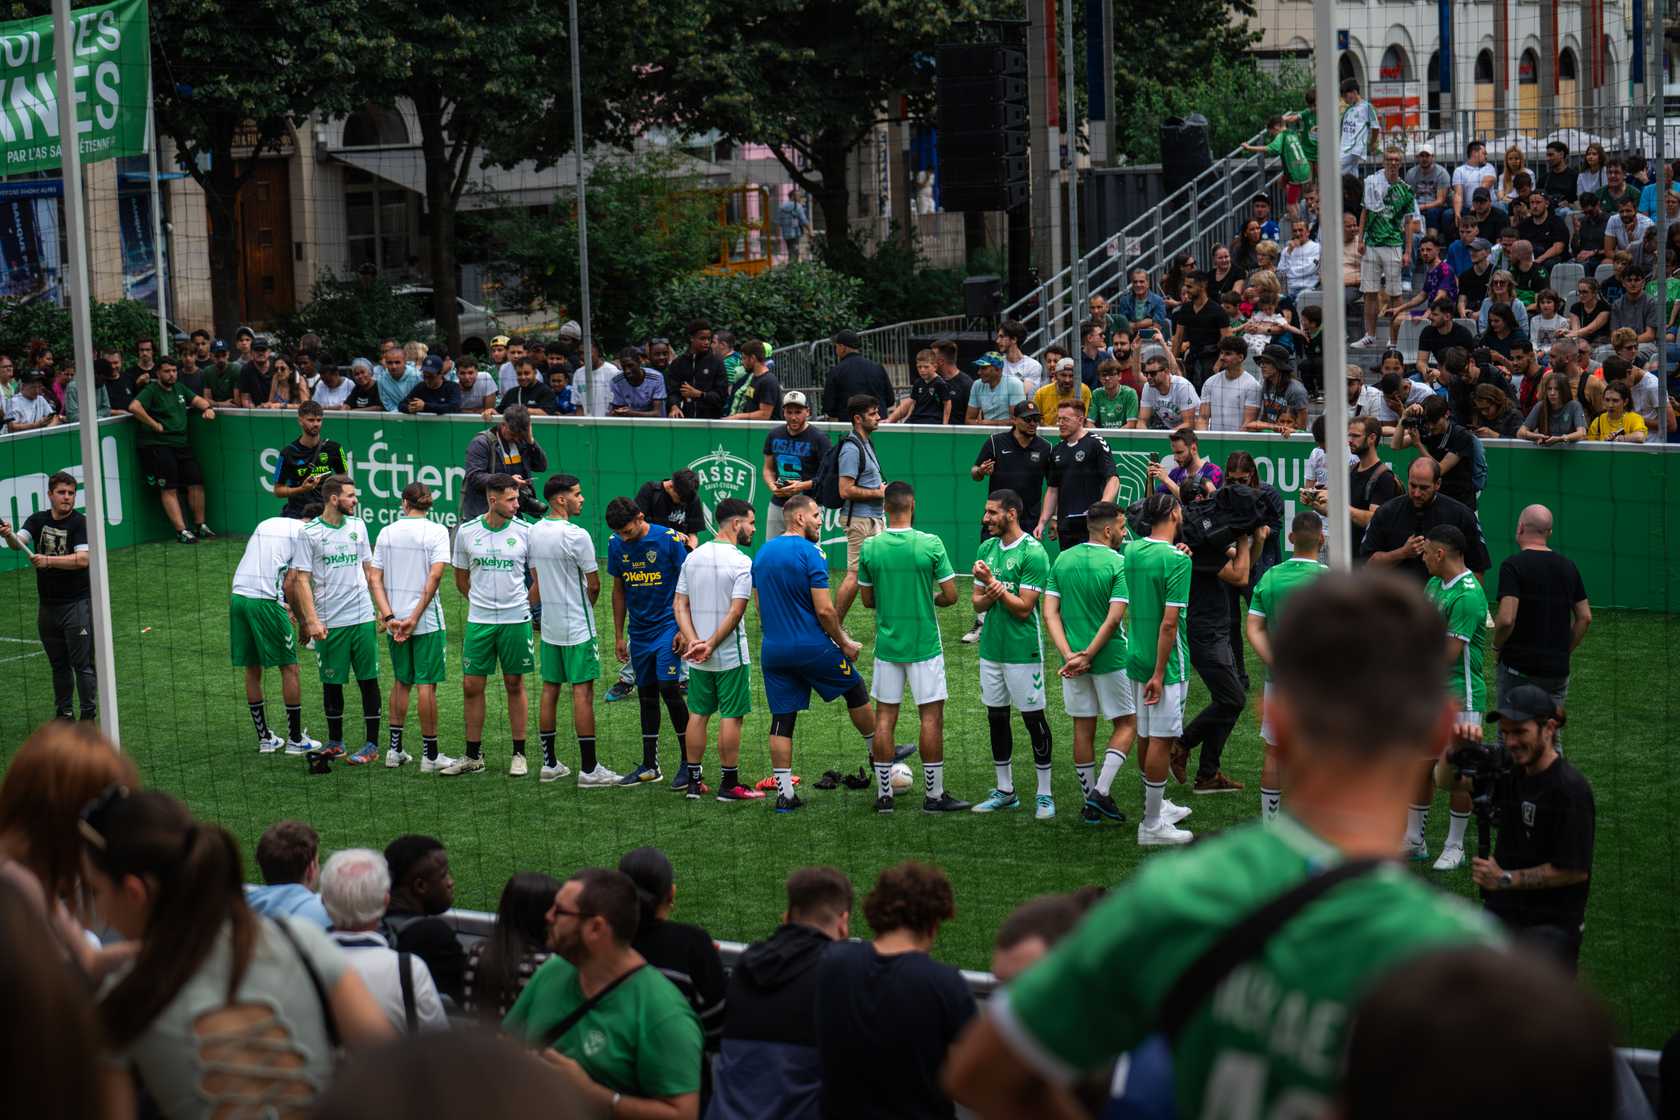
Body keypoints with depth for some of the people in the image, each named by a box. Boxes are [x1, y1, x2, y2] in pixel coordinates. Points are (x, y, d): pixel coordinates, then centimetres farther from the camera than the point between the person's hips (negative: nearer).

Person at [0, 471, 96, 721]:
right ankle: (62, 715, 23)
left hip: (78, 604, -5)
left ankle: (89, 717, 1)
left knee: (82, 664, -5)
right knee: (58, 665, 14)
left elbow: (82, 559, -20)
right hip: (47, 605, 5)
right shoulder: (38, 520, 6)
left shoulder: (80, 523, -8)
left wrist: (48, 561, -29)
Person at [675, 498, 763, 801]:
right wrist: (711, 645, -14)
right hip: (731, 655, -6)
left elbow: (680, 605, 3)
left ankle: (693, 782, 15)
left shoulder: (693, 557, 6)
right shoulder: (741, 562, -13)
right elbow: (736, 612, -19)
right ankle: (729, 784, 6)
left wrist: (693, 640, -6)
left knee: (697, 714, 11)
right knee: (731, 717, 2)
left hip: (698, 659, 6)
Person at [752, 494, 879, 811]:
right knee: (856, 692, 17)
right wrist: (844, 644, -5)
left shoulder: (762, 554, 9)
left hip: (773, 650, 6)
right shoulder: (810, 553, -13)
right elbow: (824, 610, -17)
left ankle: (784, 794, 4)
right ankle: (878, 759, 30)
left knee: (781, 720, 6)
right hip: (813, 648, -6)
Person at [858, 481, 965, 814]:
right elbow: (950, 596, -9)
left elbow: (867, 599, 5)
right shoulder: (931, 544, -12)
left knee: (885, 717, 8)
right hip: (924, 645, -3)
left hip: (887, 645, 3)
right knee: (932, 717, 4)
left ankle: (884, 794, 11)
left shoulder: (869, 547, -4)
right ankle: (934, 795, 7)